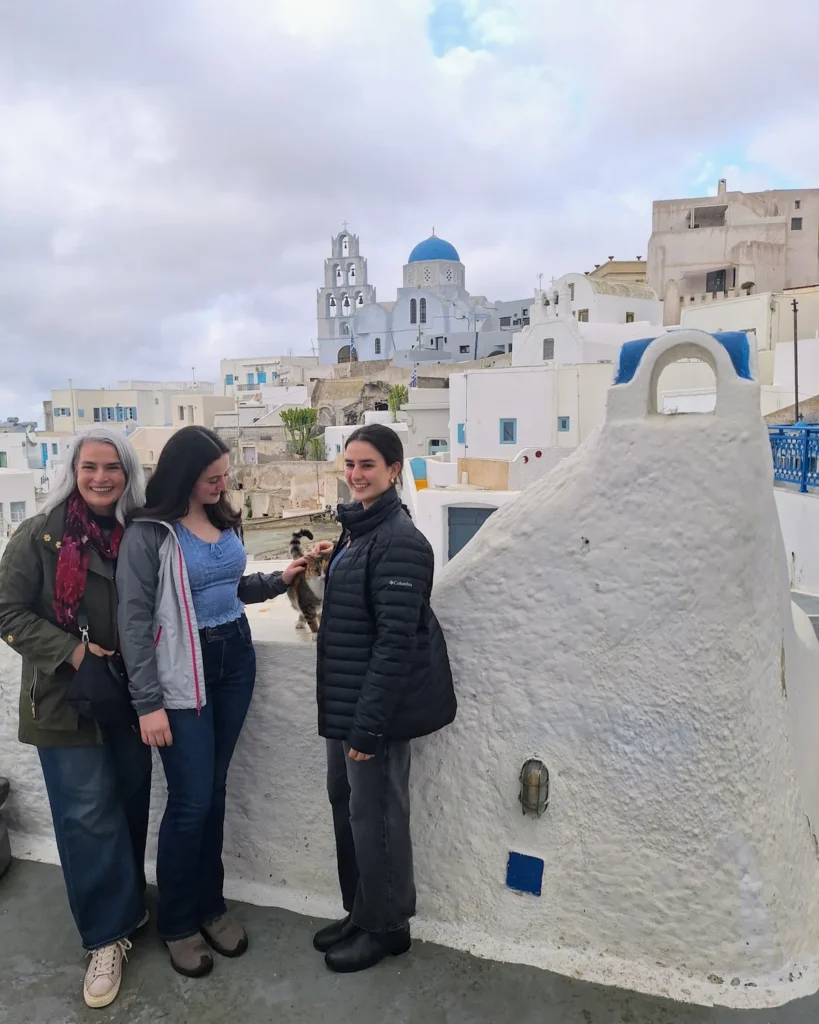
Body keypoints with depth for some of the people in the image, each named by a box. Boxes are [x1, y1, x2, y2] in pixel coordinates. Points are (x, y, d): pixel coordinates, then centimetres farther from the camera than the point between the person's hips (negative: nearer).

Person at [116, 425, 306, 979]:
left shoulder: (225, 520, 6)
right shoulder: (148, 534, -13)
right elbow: (135, 621, -14)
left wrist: (279, 580, 5)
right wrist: (149, 702, -15)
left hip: (236, 659, 6)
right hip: (183, 672, -5)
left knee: (214, 790, 14)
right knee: (190, 801, 1)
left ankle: (211, 905, 32)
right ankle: (177, 923, 24)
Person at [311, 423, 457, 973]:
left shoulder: (399, 540, -19)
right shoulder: (358, 528, 10)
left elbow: (395, 641, -22)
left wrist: (369, 722, -21)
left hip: (375, 702, -9)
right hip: (345, 698, 9)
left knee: (375, 814, 6)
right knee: (346, 803, 19)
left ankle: (387, 926, 27)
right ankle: (361, 913, 37)